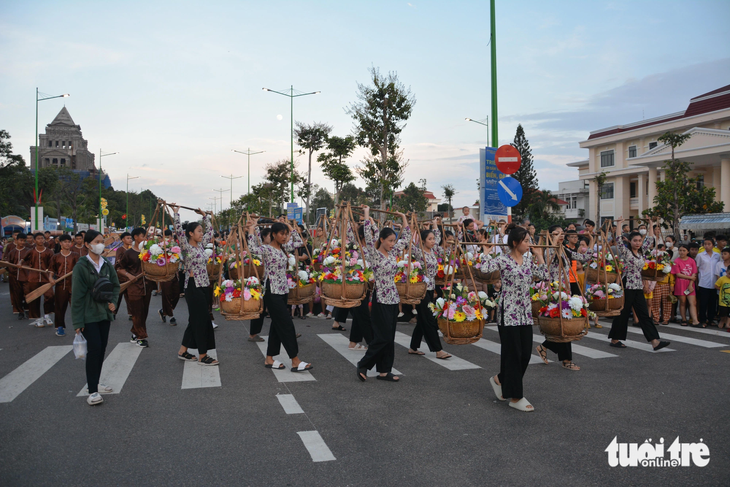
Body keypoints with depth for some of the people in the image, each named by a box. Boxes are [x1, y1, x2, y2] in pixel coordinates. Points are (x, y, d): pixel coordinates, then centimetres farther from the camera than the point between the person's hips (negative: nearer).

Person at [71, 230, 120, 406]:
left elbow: (116, 285, 17)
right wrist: (78, 321, -13)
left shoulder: (107, 265, 5)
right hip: (89, 315, -6)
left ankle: (95, 383, 24)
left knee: (102, 348, 10)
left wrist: (113, 301, -2)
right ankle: (92, 391, -5)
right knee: (94, 348, -11)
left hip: (104, 313, 6)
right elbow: (77, 294, -11)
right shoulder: (81, 266, -10)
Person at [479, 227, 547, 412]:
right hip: (508, 313, -7)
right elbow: (485, 269, -26)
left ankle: (500, 379, 30)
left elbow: (544, 275, 12)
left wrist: (539, 255, 16)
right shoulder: (503, 259, -10)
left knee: (525, 353, 8)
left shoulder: (527, 261, 12)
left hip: (525, 313, 7)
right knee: (513, 353, -1)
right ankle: (515, 397, 9)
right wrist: (487, 251, -12)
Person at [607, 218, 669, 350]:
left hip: (638, 287, 6)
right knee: (623, 313, 1)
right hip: (627, 287, -6)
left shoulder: (641, 252, 12)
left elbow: (650, 239, 19)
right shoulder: (625, 252, -7)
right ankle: (615, 339, 13)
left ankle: (654, 341, -1)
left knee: (644, 314, 3)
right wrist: (619, 224, -17)